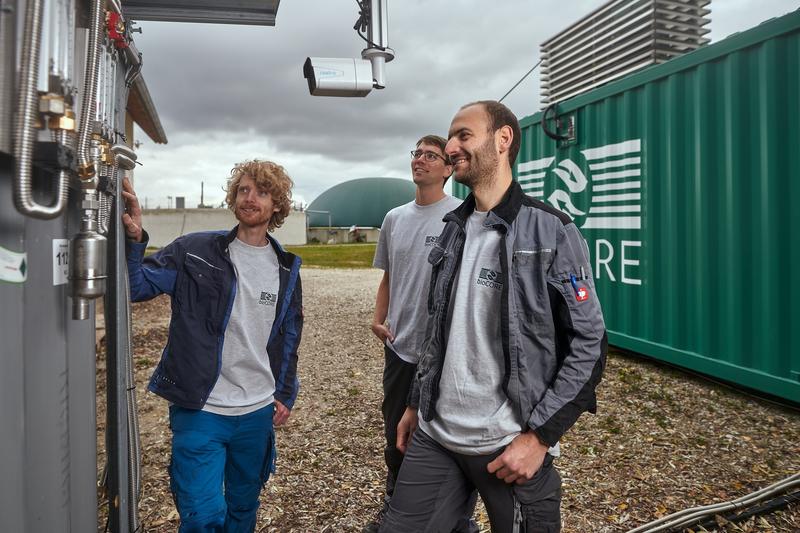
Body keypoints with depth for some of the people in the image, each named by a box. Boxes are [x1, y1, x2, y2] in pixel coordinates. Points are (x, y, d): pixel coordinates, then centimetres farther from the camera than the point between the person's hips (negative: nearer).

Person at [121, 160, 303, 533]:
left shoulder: (286, 268, 4)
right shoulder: (195, 252, -7)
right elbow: (137, 287, -12)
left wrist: (285, 393, 10)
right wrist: (133, 239, -27)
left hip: (258, 412, 4)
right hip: (200, 410, -4)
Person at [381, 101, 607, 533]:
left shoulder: (551, 232, -10)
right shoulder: (453, 230, 8)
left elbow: (589, 346, -11)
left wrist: (539, 436, -15)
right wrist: (415, 404, 16)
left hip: (510, 446, -5)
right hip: (434, 436, 5)